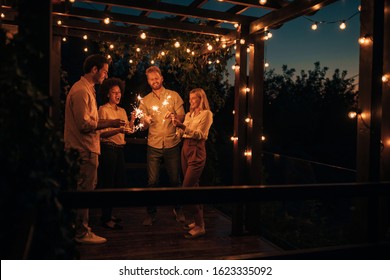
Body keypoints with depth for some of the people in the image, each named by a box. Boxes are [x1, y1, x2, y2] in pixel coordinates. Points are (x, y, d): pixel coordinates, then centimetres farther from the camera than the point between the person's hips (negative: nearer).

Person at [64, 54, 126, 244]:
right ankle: (82, 233, 8)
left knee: (87, 188, 17)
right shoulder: (81, 90, -15)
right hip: (85, 149, -11)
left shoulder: (87, 89, 18)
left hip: (87, 148, 11)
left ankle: (81, 227, 28)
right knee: (85, 189, -3)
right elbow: (84, 124, -21)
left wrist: (108, 123, 7)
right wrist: (109, 123, -16)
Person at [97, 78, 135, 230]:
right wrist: (119, 130, -25)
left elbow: (129, 130, 11)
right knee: (108, 183, -4)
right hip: (108, 148, -7)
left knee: (120, 182, 9)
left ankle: (109, 214, 22)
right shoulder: (103, 109, -5)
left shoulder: (122, 111, 16)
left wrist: (132, 120, -5)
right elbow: (102, 133, -14)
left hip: (119, 149, 7)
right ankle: (106, 219, 3)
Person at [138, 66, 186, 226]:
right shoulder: (145, 100, 10)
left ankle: (178, 210, 25)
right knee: (152, 181, 0)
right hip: (153, 146, 1)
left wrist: (174, 115, -22)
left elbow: (182, 117, 1)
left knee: (175, 179, 7)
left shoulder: (174, 96, 4)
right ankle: (151, 213, 11)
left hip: (172, 144, -1)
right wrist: (146, 121, -15)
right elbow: (144, 126, 9)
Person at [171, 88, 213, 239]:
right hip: (185, 149, 8)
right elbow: (182, 133, 15)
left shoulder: (206, 113, -3)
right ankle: (198, 220, 19)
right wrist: (177, 123, -1)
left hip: (197, 151, -8)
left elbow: (200, 134, -14)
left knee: (187, 187, -13)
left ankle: (199, 226, -8)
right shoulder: (189, 114, 19)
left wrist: (183, 126, -24)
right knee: (194, 186, 10)